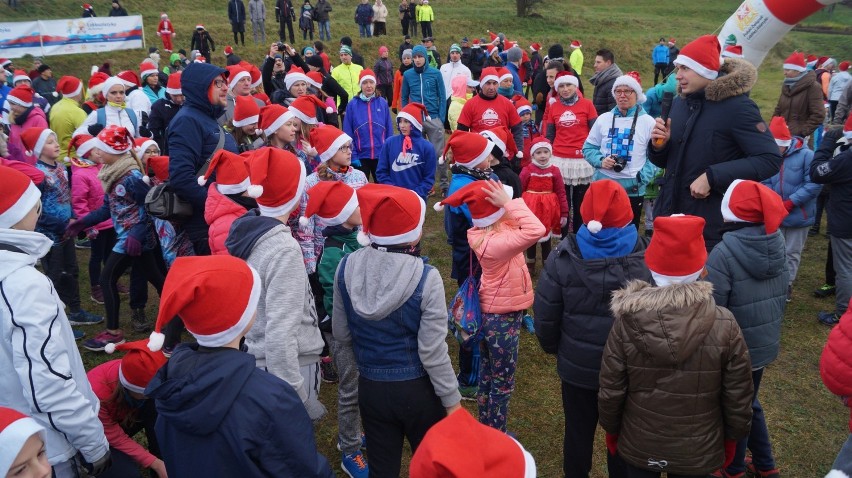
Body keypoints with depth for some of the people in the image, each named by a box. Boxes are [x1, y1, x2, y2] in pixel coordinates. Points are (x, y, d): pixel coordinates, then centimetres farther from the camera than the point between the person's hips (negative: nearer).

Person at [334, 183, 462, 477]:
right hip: (418, 389, -3)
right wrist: (452, 401, -5)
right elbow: (432, 352, -19)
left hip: (370, 387, 3)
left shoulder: (347, 267, -10)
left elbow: (341, 334, 2)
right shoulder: (426, 278, -22)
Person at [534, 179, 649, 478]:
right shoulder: (646, 257, -17)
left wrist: (553, 348, 9)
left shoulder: (563, 258, -16)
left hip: (577, 365, 1)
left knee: (578, 431, 20)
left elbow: (545, 315, -10)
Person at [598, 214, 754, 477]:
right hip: (699, 452, 1)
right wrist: (732, 438, 8)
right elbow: (738, 396, -10)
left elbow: (610, 392, -11)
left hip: (638, 446, 0)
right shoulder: (724, 326, -21)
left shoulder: (626, 323, -21)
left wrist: (611, 431, 6)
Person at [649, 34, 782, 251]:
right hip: (668, 217, 7)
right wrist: (658, 146, -7)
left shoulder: (736, 106, -13)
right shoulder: (680, 102, 8)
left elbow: (770, 160, -18)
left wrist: (712, 176, -23)